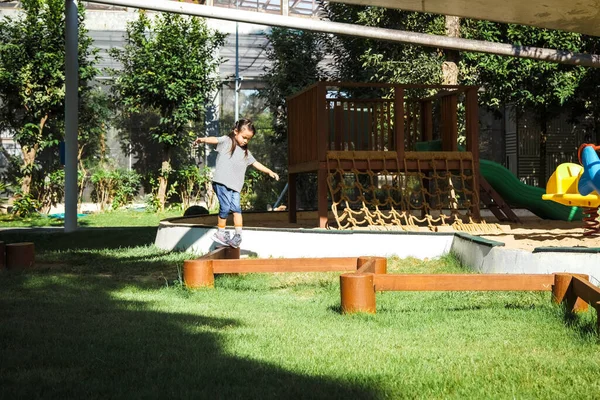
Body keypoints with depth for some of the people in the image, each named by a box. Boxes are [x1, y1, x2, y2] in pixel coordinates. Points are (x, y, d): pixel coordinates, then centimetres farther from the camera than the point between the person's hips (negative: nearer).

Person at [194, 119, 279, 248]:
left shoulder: (246, 152, 21)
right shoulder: (226, 141, 2)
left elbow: (255, 163, 31)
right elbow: (215, 140, -18)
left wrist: (269, 172, 28)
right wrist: (203, 139, -38)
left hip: (235, 185, 6)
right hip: (221, 182, -6)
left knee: (236, 208, -6)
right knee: (225, 207, -11)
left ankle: (238, 235, -1)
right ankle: (220, 233, 3)